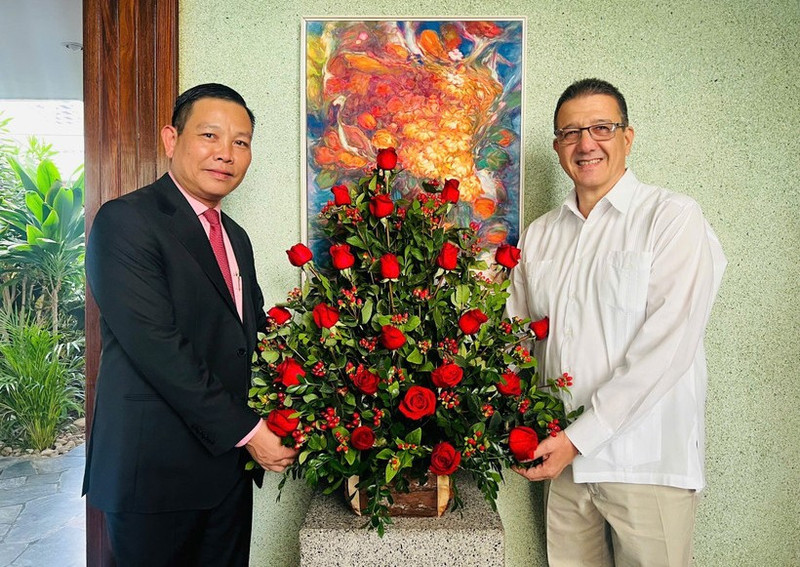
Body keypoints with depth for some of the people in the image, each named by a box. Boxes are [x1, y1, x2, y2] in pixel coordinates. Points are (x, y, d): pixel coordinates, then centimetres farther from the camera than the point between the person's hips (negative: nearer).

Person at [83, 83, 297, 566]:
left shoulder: (236, 237, 13)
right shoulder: (125, 221, -12)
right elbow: (157, 347, -20)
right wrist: (246, 431, -17)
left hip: (229, 467, 7)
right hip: (155, 471, -7)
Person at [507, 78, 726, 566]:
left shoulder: (673, 218, -7)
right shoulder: (539, 235, 9)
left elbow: (666, 347, -16)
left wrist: (579, 437, -17)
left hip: (649, 464, -4)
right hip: (563, 458, 4)